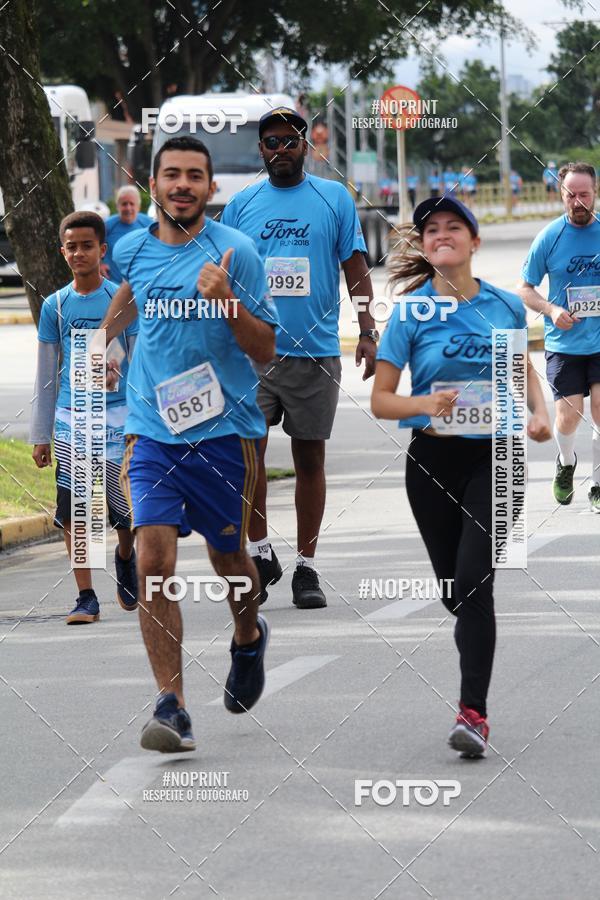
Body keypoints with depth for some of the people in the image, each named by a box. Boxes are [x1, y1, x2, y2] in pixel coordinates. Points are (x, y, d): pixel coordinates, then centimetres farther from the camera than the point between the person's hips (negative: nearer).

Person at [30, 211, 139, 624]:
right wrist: (40, 435, 9)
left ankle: (125, 557, 33)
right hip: (70, 417, 2)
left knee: (124, 507, 0)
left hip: (117, 415, -2)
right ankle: (87, 598, 0)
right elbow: (47, 376, 11)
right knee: (74, 510, -5)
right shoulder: (55, 306, 6)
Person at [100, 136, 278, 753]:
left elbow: (265, 350, -8)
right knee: (153, 562, -14)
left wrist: (227, 301, -23)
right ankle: (171, 706, -16)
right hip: (151, 430, 2)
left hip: (224, 429, -2)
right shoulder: (133, 249, 3)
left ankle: (249, 639, 48)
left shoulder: (235, 251, -7)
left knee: (226, 557, 14)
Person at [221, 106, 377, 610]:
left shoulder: (335, 198, 6)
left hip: (316, 351, 0)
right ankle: (261, 552, -1)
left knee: (310, 458, 6)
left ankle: (307, 568, 14)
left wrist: (368, 331, -5)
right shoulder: (241, 206, 9)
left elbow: (356, 270, 6)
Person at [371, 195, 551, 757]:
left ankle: (473, 711, -16)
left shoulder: (506, 306, 3)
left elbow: (524, 371, 20)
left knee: (473, 578, -16)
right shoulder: (410, 313, -3)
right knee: (452, 586, 9)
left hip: (495, 457, -1)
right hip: (433, 460, 1)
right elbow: (380, 400, -3)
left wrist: (538, 413, 1)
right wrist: (425, 404, -22)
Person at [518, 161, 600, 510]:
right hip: (563, 343, 0)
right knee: (568, 416, -3)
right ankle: (566, 462, 30)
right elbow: (525, 289, 5)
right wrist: (552, 310, -13)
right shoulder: (550, 236, -3)